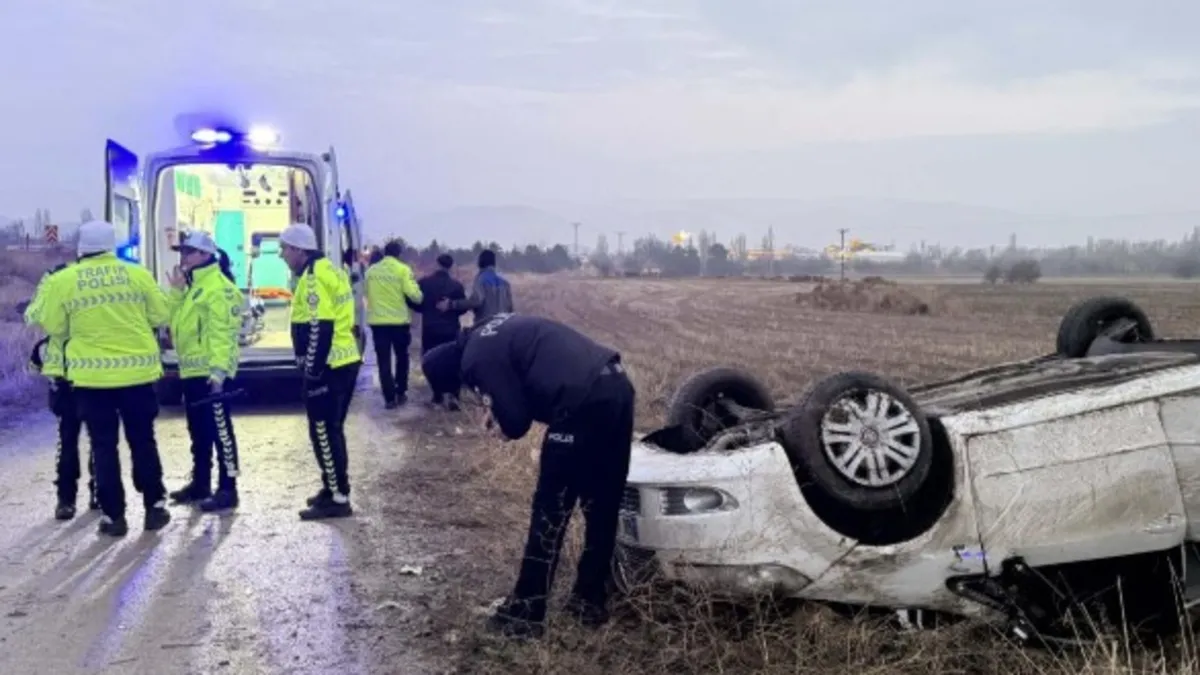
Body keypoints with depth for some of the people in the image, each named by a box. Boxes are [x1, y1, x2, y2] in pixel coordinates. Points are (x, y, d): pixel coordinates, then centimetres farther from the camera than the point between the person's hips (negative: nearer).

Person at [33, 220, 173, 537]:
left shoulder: (62, 281, -3)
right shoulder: (138, 274, -1)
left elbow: (53, 327, 4)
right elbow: (161, 315, 5)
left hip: (92, 376, -1)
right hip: (137, 371, 1)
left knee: (104, 446, 7)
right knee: (143, 441, 13)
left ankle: (113, 515, 10)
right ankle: (155, 506, 17)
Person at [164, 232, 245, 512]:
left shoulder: (218, 287, -14)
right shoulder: (191, 286, 18)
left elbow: (222, 332, -20)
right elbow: (176, 320, 16)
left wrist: (218, 371, -25)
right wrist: (176, 291, 3)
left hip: (210, 372, -10)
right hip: (191, 370, 10)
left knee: (219, 429, -7)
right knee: (198, 430, 17)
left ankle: (227, 489, -3)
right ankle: (200, 483, 27)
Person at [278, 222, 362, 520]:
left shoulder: (315, 277, -15)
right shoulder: (327, 270, 16)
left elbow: (319, 329, -21)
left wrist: (312, 372, -19)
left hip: (327, 367, -10)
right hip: (343, 361, 10)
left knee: (322, 432, -5)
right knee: (331, 430, 17)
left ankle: (338, 499, -1)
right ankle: (334, 489, 26)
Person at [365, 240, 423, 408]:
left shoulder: (371, 271, 5)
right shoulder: (402, 269, -6)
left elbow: (366, 294, 15)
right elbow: (414, 294, -14)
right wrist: (419, 297, 7)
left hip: (377, 321, 2)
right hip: (399, 321, -2)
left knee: (383, 361, 4)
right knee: (401, 357, 16)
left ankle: (389, 398, 1)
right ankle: (400, 393, 18)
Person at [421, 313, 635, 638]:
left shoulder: (477, 358, -3)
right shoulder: (496, 332, 24)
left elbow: (516, 420, -4)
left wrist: (505, 424, 19)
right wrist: (503, 413, 24)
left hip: (585, 403, -9)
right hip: (616, 386, 9)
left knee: (550, 511, 2)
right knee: (600, 506, 18)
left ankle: (525, 612, 12)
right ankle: (591, 600, 30)